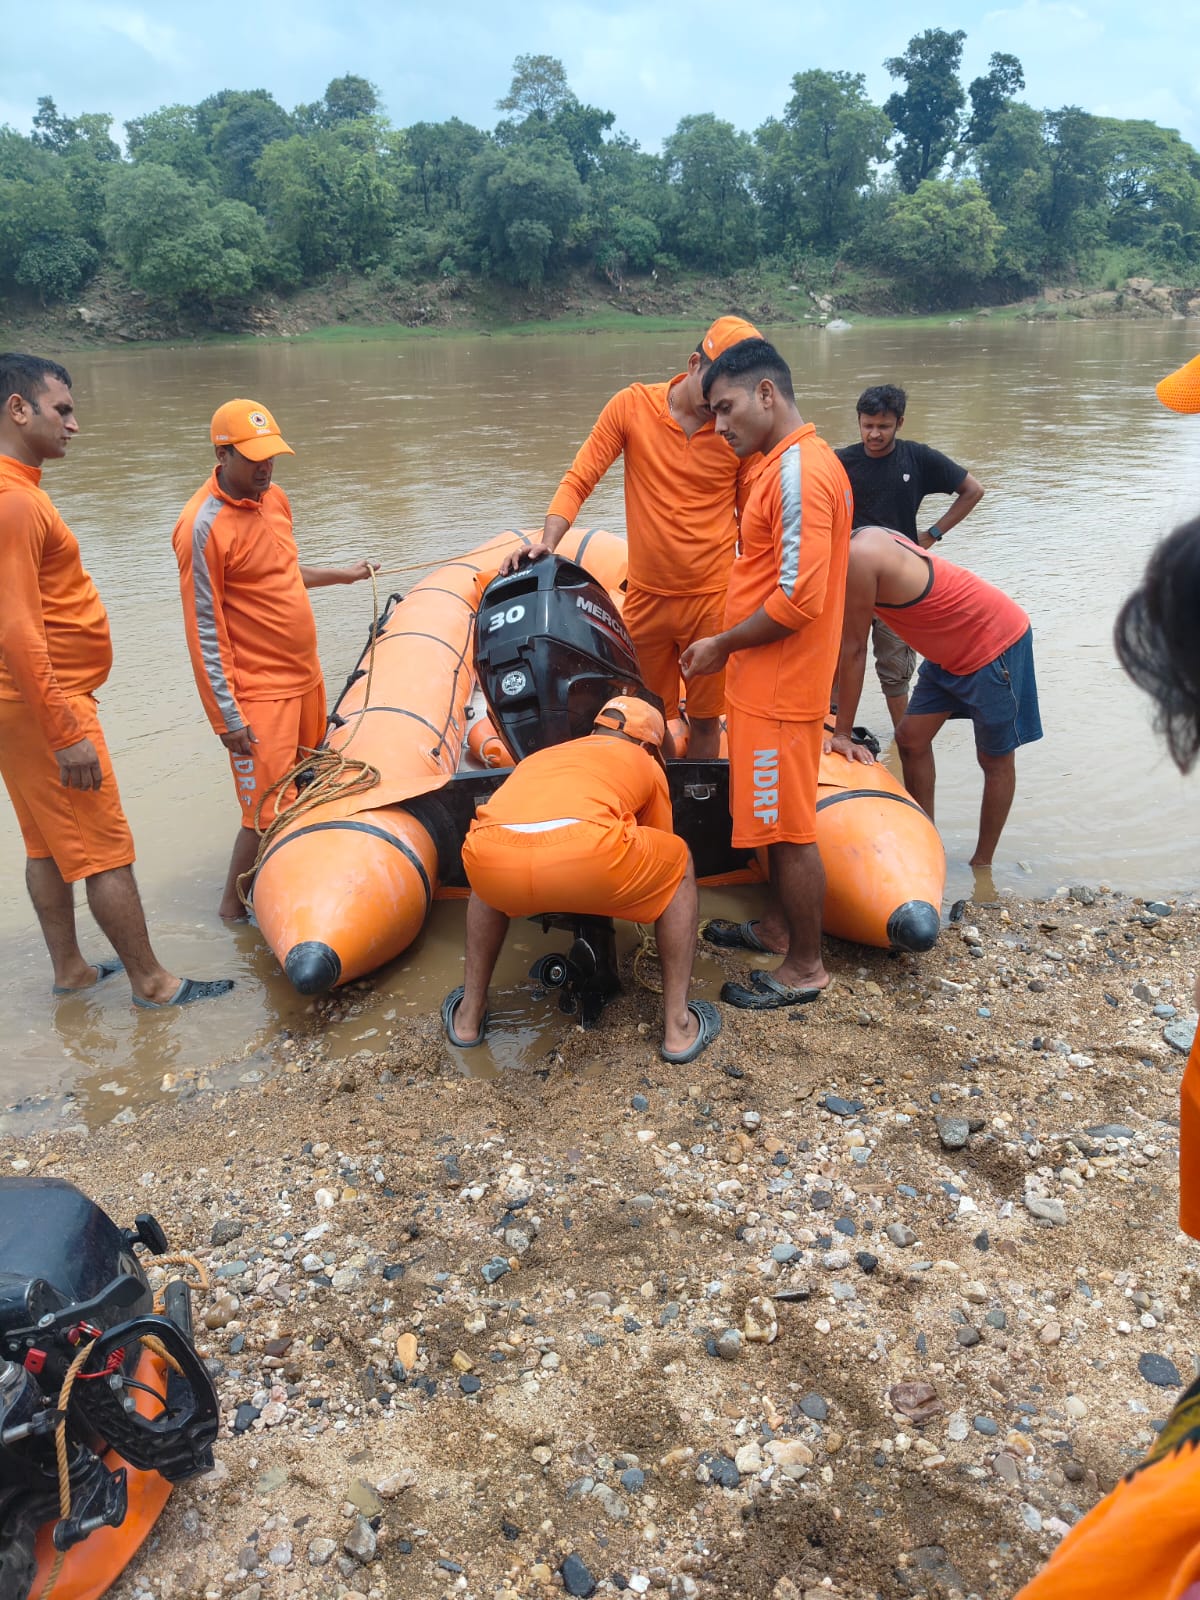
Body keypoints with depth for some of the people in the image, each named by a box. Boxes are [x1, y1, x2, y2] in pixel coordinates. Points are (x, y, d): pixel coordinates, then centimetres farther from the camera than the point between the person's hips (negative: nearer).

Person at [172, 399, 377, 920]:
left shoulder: (274, 497, 7)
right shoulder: (203, 526, -18)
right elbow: (204, 629, -18)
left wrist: (344, 574, 25)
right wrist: (228, 715, -18)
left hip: (305, 675, 8)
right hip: (258, 691, -8)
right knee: (269, 811, -4)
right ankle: (232, 904, 17)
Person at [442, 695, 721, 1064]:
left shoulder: (541, 756, 42)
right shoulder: (645, 764, 33)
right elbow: (660, 853, 45)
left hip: (493, 860, 4)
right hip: (586, 856, -3)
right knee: (679, 864, 27)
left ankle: (468, 1016, 40)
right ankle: (678, 1027, 28)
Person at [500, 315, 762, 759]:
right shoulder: (632, 405, -6)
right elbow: (578, 481, -3)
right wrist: (548, 542, -19)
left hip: (712, 601, -1)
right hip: (645, 597, 1)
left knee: (705, 720, 8)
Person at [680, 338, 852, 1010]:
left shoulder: (799, 470, -20)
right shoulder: (800, 462, 14)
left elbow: (798, 599, -26)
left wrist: (722, 646, -14)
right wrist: (731, 643, 13)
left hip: (780, 685, -10)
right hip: (775, 679, 10)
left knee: (789, 828, 1)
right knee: (778, 817, 21)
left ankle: (805, 968, 15)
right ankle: (777, 926, 37)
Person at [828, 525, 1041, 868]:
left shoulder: (859, 556, -28)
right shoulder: (864, 542, 0)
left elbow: (854, 650, -23)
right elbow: (842, 643, 6)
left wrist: (843, 734, -17)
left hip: (995, 641, -9)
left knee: (996, 760, 7)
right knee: (911, 739, 11)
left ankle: (982, 865, 18)